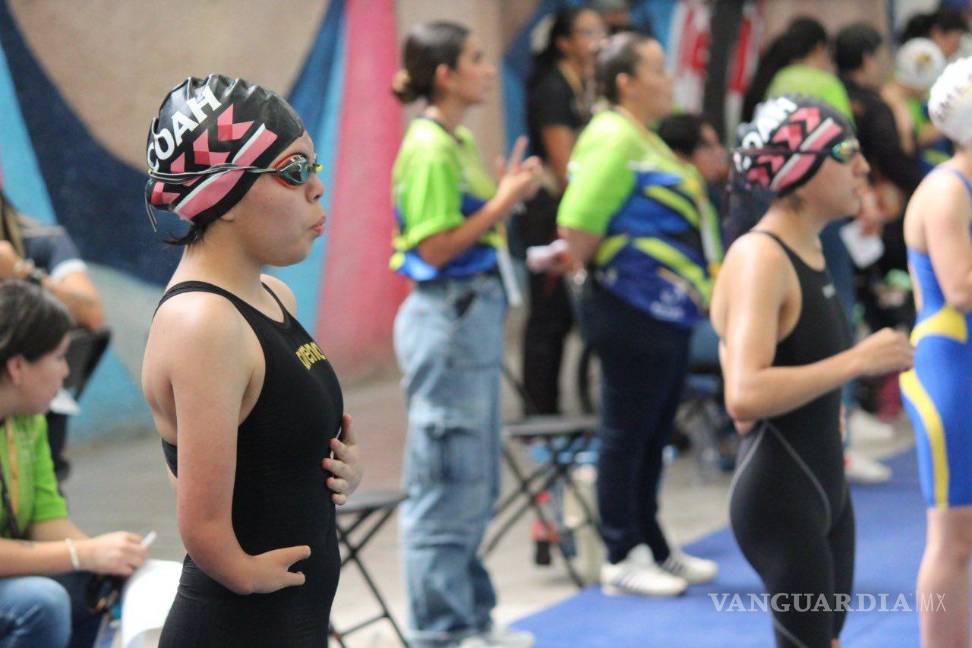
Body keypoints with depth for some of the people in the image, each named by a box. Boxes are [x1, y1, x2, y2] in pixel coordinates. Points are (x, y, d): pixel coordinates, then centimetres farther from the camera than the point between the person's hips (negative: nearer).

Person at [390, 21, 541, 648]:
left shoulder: (459, 141, 13)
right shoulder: (429, 149, -15)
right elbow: (436, 248, -18)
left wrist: (508, 196, 6)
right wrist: (504, 202, -17)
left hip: (475, 313, 10)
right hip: (447, 319, -10)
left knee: (475, 483, 16)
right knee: (447, 483, -3)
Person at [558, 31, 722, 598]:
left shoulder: (646, 141, 16)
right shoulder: (614, 140, -17)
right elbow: (578, 225, -23)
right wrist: (600, 274, -9)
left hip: (669, 314, 10)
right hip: (632, 313, -10)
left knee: (653, 436, 17)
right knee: (627, 437, -1)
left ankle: (653, 547, 26)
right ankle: (623, 558, 6)